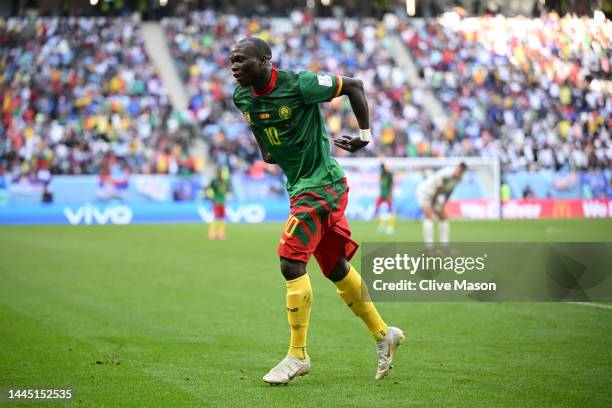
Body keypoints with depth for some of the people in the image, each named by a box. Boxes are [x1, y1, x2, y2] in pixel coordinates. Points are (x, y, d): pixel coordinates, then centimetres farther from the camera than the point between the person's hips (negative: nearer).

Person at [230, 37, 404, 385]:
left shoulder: (299, 85, -20)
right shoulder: (242, 97, 0)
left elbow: (354, 86, -8)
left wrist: (365, 133, -6)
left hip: (322, 184, -8)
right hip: (299, 187, 8)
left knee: (292, 262, -14)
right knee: (336, 268, 14)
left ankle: (298, 355, -5)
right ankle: (383, 334, 29)